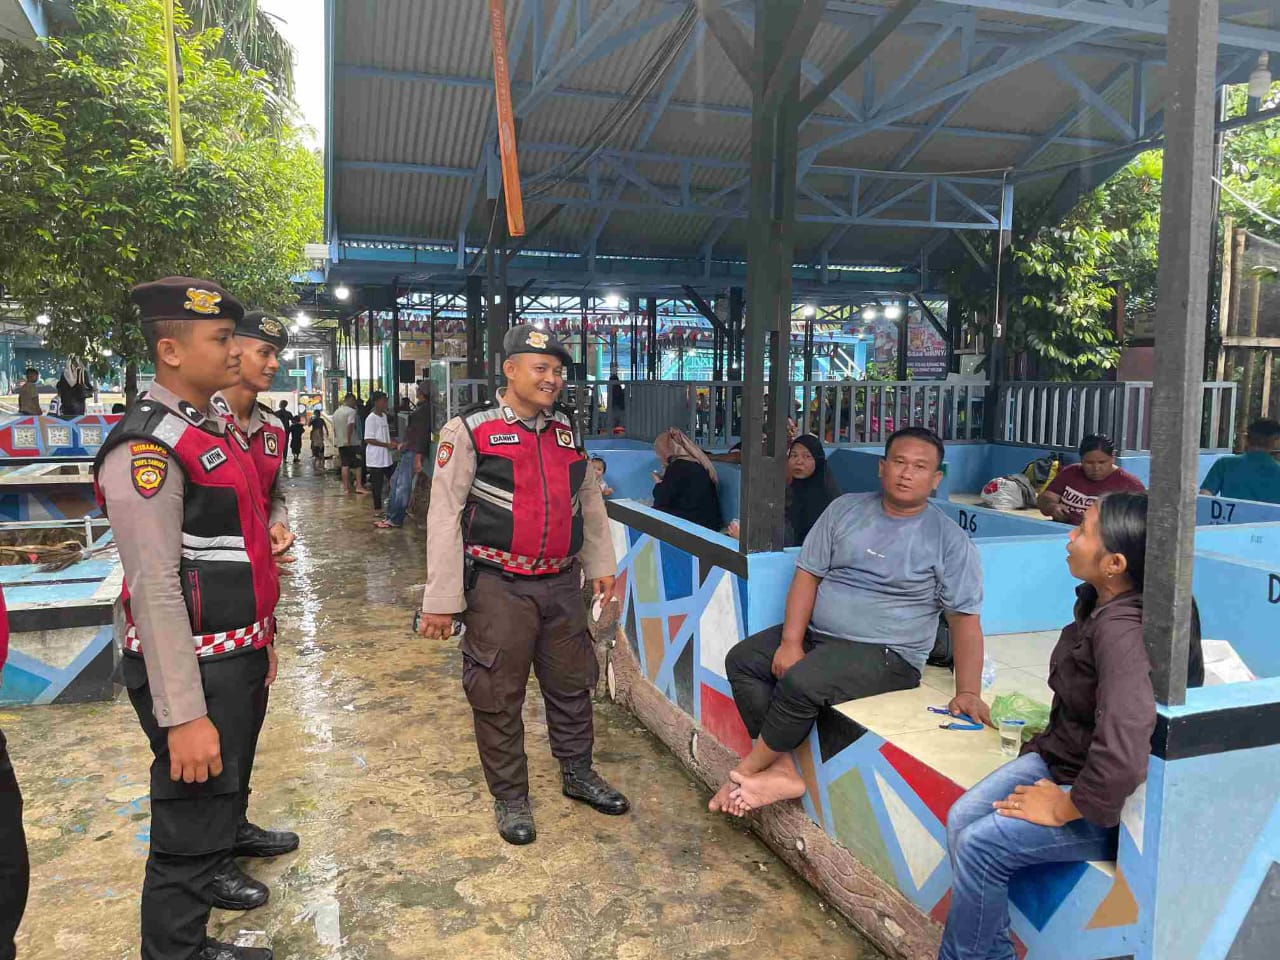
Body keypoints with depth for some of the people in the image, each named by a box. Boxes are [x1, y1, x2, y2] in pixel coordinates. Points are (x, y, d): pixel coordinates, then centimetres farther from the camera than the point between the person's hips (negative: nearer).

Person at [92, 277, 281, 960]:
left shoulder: (217, 429, 10)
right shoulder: (146, 446, -20)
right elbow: (154, 589, -23)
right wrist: (183, 716, -23)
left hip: (240, 659, 10)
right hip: (194, 671, -10)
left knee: (226, 793, 25)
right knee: (192, 833, 4)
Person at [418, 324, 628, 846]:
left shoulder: (566, 429, 9)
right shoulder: (470, 430, -9)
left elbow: (589, 499, 19)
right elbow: (444, 515, -10)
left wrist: (601, 564, 17)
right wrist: (441, 599, -12)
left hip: (562, 583, 5)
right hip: (499, 586, -5)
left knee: (572, 684, 18)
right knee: (499, 696, 6)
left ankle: (577, 773, 39)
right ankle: (510, 798, 25)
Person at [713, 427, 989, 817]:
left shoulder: (950, 541, -3)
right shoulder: (846, 509, 6)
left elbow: (965, 619, -4)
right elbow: (808, 574, 3)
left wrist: (967, 692, -15)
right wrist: (790, 642, -8)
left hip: (884, 653, -5)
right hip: (817, 635, 6)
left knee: (801, 683, -29)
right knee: (741, 659, -11)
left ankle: (746, 772, -7)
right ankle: (782, 771, -15)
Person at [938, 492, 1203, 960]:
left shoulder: (1122, 632, -31)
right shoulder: (1098, 604, -2)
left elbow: (1123, 759, -39)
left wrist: (1065, 810, -23)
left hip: (1108, 802, -8)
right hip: (1060, 758, 8)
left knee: (980, 844, -18)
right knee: (961, 818, -7)